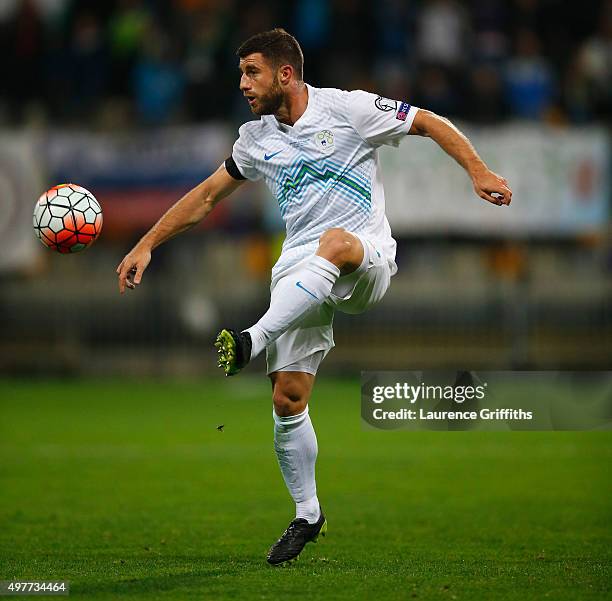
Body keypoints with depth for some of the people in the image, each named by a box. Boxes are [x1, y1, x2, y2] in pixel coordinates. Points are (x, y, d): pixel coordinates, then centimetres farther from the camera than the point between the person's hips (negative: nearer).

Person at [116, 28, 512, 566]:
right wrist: (146, 245, 19)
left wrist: (478, 171, -12)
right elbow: (206, 196, 23)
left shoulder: (347, 109, -3)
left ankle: (254, 342, -53)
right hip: (300, 276, 5)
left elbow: (431, 123, 1)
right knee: (288, 398, -5)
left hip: (369, 262, -5)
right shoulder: (256, 140, 14)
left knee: (334, 242, -42)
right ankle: (307, 515, 13)